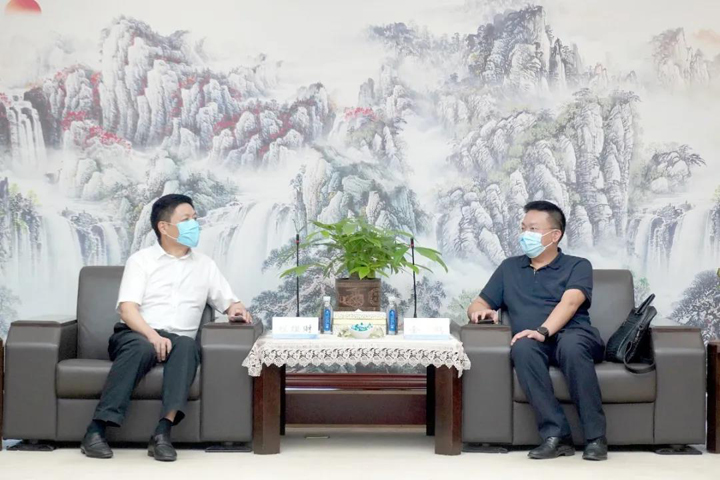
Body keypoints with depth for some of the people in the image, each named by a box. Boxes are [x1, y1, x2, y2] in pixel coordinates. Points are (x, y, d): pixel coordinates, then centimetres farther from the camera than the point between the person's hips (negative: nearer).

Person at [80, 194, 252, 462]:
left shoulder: (205, 265, 19)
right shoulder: (141, 260, 7)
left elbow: (228, 301, 18)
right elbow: (127, 308, -6)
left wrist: (236, 309, -7)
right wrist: (152, 335, -24)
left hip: (177, 340, 2)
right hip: (136, 335, -2)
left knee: (187, 345, -34)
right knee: (142, 348, -38)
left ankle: (163, 432, -45)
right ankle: (96, 430, -40)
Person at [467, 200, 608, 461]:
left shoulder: (577, 266, 13)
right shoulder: (509, 267, 26)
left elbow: (570, 302, -7)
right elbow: (477, 305, 24)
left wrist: (543, 330, -27)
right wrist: (481, 311, -3)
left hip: (574, 335, -2)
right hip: (534, 343, 2)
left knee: (571, 345, -39)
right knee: (523, 347, -35)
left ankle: (595, 437, -32)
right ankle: (556, 435, -36)